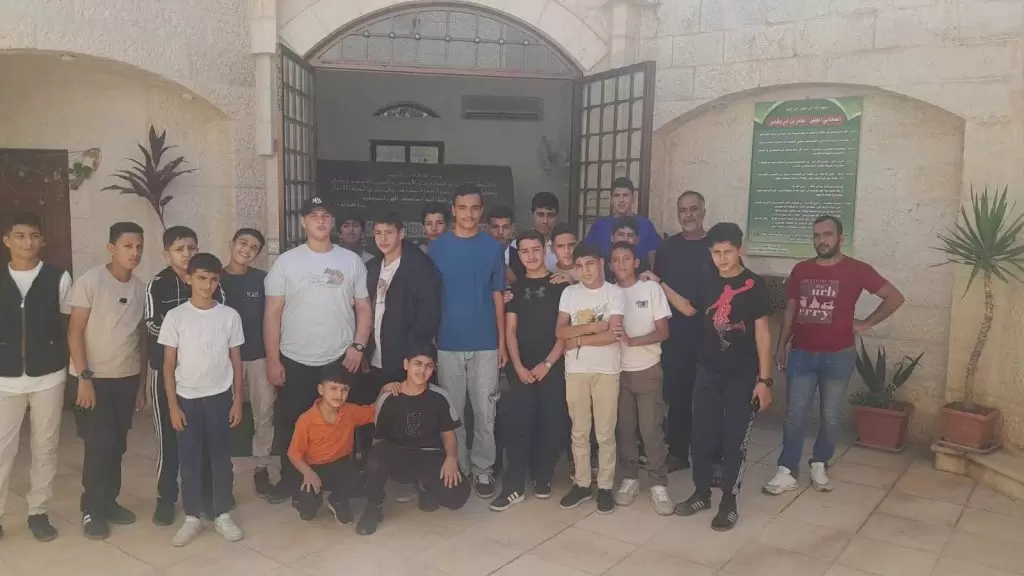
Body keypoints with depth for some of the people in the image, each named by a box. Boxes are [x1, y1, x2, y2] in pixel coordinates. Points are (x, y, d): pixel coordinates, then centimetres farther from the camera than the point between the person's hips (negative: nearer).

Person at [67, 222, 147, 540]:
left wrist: (142, 382, 11)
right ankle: (92, 510, 12)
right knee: (100, 444, -3)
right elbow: (75, 332, -11)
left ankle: (109, 501, 24)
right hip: (95, 377, -4)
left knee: (117, 445, 10)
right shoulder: (90, 281, -11)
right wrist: (84, 377, -16)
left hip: (127, 378, 4)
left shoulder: (141, 287, 3)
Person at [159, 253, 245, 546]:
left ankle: (223, 514, 20)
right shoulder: (175, 317, -5)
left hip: (220, 397, 1)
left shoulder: (230, 316, -2)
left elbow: (236, 361, 3)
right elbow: (168, 365, -1)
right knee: (189, 458, 7)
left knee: (221, 457, 8)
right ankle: (192, 517, 20)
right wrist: (173, 405, -5)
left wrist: (238, 400, 0)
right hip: (187, 398, 0)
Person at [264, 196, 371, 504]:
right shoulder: (286, 262, 0)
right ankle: (290, 479, 27)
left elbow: (364, 308, 6)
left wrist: (358, 346, -6)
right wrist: (272, 359, -5)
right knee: (290, 425, 8)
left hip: (341, 360, 1)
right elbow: (273, 313, -1)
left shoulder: (352, 261, 3)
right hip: (295, 361, 0)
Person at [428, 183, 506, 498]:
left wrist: (502, 342, 3)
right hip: (448, 344, 0)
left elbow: (498, 297, 5)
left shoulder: (493, 247, 3)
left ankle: (483, 469, 19)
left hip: (485, 344, 0)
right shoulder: (437, 247, 1)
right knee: (451, 412, 8)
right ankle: (457, 468, 22)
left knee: (485, 412, 5)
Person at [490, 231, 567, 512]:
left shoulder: (560, 286, 2)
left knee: (550, 424, 2)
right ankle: (514, 486, -2)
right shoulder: (516, 287, 11)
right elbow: (510, 330, 7)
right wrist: (518, 366, -6)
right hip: (521, 368, 2)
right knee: (517, 424, -5)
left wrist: (546, 364, -9)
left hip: (553, 366, -1)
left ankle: (543, 478, 18)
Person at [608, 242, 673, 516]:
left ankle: (659, 485, 9)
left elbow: (662, 332, -6)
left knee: (651, 429, -1)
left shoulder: (652, 288, -3)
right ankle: (629, 478, 21)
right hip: (618, 370, 2)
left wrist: (632, 341, -20)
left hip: (648, 370, -2)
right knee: (624, 428, 8)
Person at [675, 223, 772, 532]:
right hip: (708, 372, 4)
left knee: (734, 440, 4)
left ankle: (729, 502, 17)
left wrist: (764, 379, -11)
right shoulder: (707, 283, 4)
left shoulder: (754, 284, -8)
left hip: (742, 376, -4)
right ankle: (701, 493, 25)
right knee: (703, 436, 9)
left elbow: (762, 333, -8)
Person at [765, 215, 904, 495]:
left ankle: (819, 466, 25)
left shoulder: (857, 270, -4)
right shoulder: (801, 270, 6)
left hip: (838, 356, -2)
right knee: (794, 415, 1)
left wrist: (866, 323, -2)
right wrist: (781, 346, 8)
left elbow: (895, 297, 0)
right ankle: (786, 472, 6)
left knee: (830, 417, 8)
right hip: (801, 354, 2)